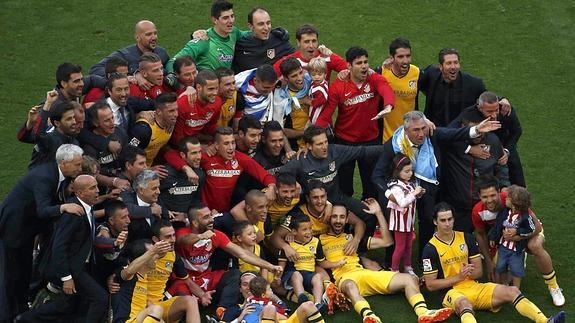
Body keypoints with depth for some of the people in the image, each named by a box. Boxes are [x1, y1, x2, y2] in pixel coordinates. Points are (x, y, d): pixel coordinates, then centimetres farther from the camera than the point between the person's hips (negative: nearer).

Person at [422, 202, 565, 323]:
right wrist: (459, 277, -11)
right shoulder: (431, 248, -3)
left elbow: (479, 271, 15)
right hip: (452, 292, -6)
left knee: (512, 291, -16)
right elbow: (430, 284, -5)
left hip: (474, 287, 6)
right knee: (463, 304, -41)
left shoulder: (466, 238, 12)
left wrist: (470, 273, -9)